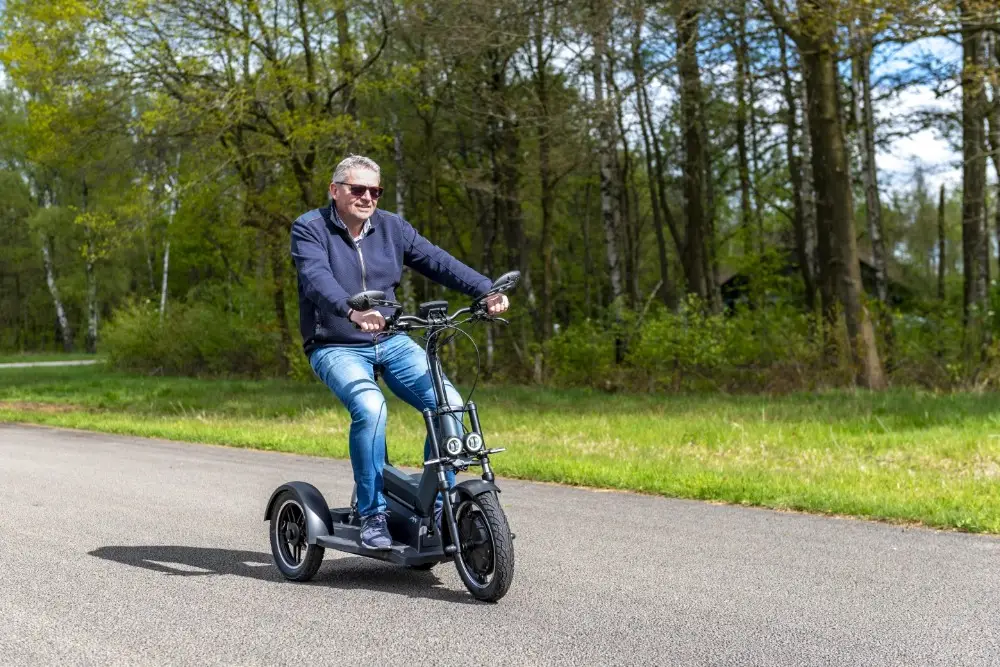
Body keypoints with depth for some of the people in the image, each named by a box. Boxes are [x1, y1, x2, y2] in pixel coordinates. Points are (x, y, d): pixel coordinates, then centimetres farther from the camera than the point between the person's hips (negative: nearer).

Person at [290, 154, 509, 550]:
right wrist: (353, 313, -46)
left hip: (391, 342, 4)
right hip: (336, 347, -4)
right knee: (369, 407, -33)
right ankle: (372, 515, -21)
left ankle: (435, 510, -4)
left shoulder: (391, 227, 7)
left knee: (449, 403, -16)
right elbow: (317, 279, -25)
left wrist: (486, 291, -20)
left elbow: (436, 261, -3)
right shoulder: (310, 229, -6)